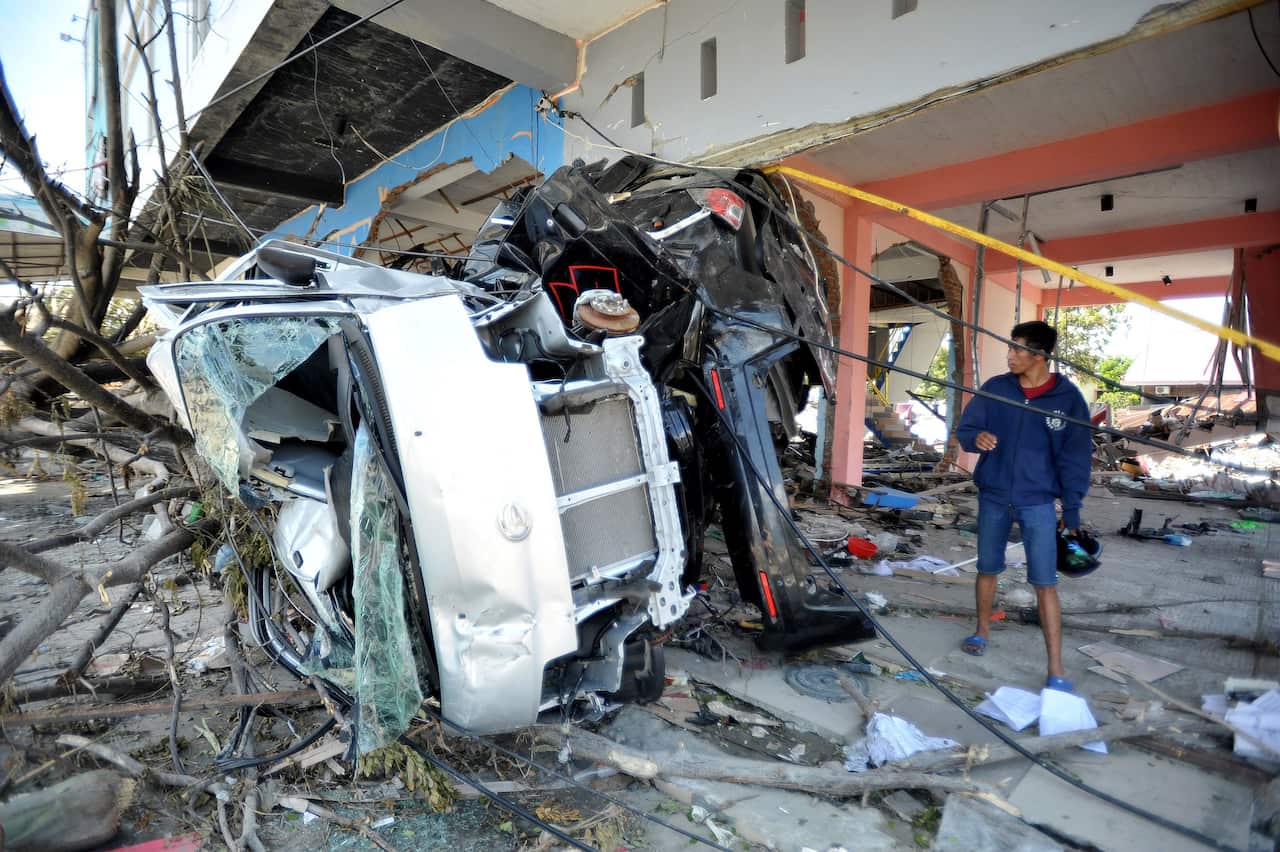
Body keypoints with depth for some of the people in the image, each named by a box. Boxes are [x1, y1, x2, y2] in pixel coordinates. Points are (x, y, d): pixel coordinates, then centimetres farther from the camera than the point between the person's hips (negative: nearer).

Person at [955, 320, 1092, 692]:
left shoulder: (1068, 397, -6)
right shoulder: (995, 388, -1)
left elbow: (1076, 457, -3)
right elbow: (964, 427, 2)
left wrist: (1072, 509, -4)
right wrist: (976, 437, -22)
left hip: (1038, 502, -2)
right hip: (993, 496, 3)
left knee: (1045, 582, -4)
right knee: (987, 569, 16)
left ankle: (1056, 670, 5)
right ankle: (982, 632, 36)